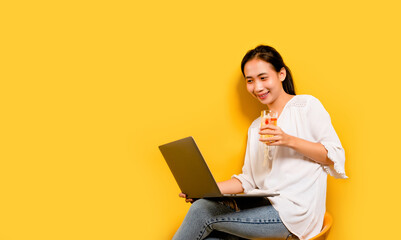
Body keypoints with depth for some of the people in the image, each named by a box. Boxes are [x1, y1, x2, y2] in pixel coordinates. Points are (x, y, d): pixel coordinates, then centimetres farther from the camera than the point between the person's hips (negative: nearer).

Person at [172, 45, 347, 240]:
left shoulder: (306, 105, 2)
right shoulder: (256, 127, 21)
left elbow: (336, 156, -5)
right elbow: (248, 180, 15)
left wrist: (289, 141, -17)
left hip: (294, 210, -5)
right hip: (264, 205, 6)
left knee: (202, 211, -19)